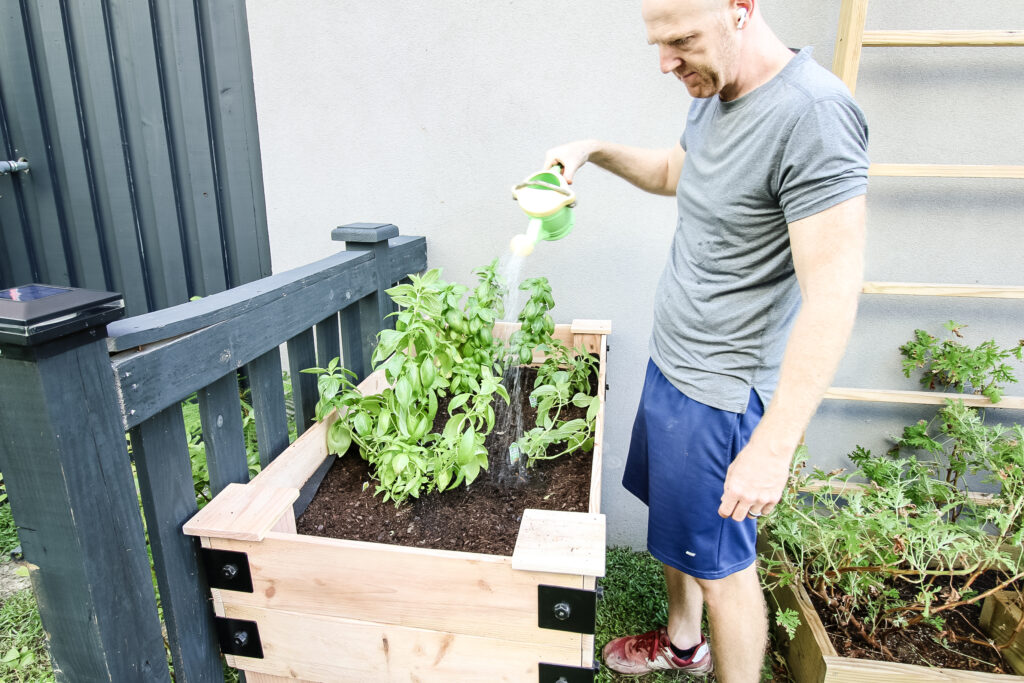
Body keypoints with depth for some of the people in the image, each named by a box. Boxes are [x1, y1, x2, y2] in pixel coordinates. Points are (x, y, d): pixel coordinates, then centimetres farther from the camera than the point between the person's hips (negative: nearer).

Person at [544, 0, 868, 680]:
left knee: (722, 566, 7)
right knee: (676, 525, 24)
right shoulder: (712, 97, 6)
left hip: (721, 390, -9)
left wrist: (774, 444, -27)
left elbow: (833, 292, -27)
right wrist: (596, 151, 11)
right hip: (671, 363, 9)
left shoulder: (812, 114, -23)